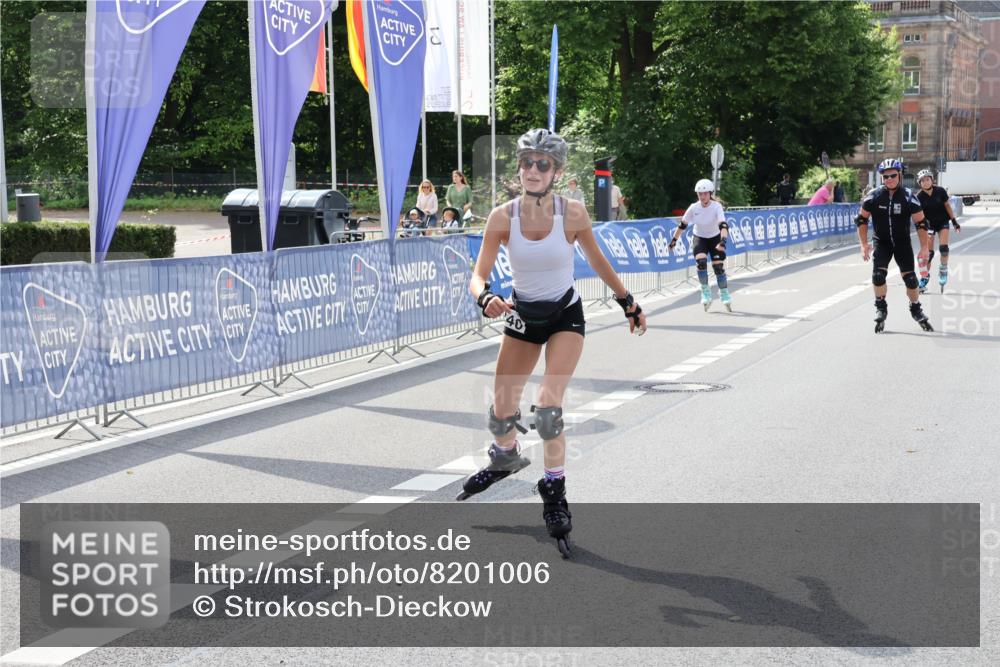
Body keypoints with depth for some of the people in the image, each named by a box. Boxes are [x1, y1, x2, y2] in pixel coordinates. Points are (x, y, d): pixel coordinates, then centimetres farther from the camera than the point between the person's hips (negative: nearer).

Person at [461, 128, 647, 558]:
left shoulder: (572, 213, -15)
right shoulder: (502, 217, -14)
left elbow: (597, 262, 1)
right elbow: (479, 274, -14)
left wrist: (628, 303, 10)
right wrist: (485, 298, -37)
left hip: (565, 315, -2)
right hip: (522, 315, 2)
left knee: (548, 404, -20)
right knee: (501, 410, 7)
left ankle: (554, 492, -1)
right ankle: (506, 458, 43)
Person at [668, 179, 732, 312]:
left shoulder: (717, 207, -23)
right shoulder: (694, 208, -16)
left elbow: (723, 225, -35)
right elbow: (682, 225, -4)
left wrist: (723, 240, -50)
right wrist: (674, 240, -1)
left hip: (715, 238, -1)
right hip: (699, 239, 1)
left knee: (718, 267, -8)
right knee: (701, 262, -23)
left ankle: (724, 294, 13)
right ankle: (705, 292, -7)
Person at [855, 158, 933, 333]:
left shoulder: (908, 197, -14)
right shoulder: (874, 196, -11)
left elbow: (921, 223, -7)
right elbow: (861, 219, 0)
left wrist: (925, 248, -9)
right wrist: (864, 244, -5)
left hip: (903, 243, 0)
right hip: (881, 242, 0)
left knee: (910, 278, -4)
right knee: (878, 275, -17)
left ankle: (916, 310, 17)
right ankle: (880, 309, 2)